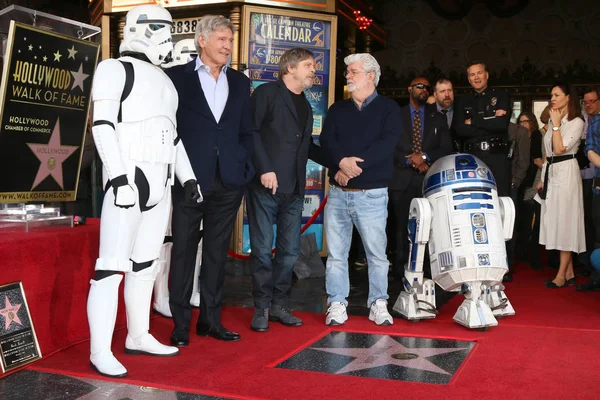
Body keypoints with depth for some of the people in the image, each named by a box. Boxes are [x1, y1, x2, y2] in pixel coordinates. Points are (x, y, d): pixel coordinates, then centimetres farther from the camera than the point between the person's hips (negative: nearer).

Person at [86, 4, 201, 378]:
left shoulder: (163, 79, 20)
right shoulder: (116, 69, -3)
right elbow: (103, 125, -13)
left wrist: (187, 176, 16)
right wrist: (120, 176, -23)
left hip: (160, 182, 8)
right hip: (129, 179, -8)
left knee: (146, 263, 12)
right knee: (113, 265, -9)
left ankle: (138, 336, 22)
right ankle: (100, 351, -5)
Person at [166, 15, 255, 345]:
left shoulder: (239, 82, 13)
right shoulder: (177, 76, 1)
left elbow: (247, 131, 14)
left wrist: (246, 169, 2)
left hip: (228, 182, 4)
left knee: (216, 254, 10)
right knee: (183, 253, 3)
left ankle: (210, 319, 19)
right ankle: (181, 324, 12)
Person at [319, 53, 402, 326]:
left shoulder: (388, 108, 5)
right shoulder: (337, 109, 16)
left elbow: (387, 143, -10)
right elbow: (326, 141, 1)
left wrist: (354, 165, -18)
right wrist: (342, 161, -20)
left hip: (372, 194, -3)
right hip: (337, 193, 3)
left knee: (377, 253, 2)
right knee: (336, 253, 4)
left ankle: (378, 304, 14)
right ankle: (337, 304, 12)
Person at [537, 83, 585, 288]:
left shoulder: (576, 122, -7)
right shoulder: (552, 121, 17)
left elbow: (560, 149, -18)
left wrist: (556, 124, -13)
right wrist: (543, 178, 15)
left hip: (566, 173, -8)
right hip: (551, 173, 8)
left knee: (564, 221, -6)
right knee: (556, 222, 6)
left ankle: (561, 275, -3)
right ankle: (569, 273, 12)